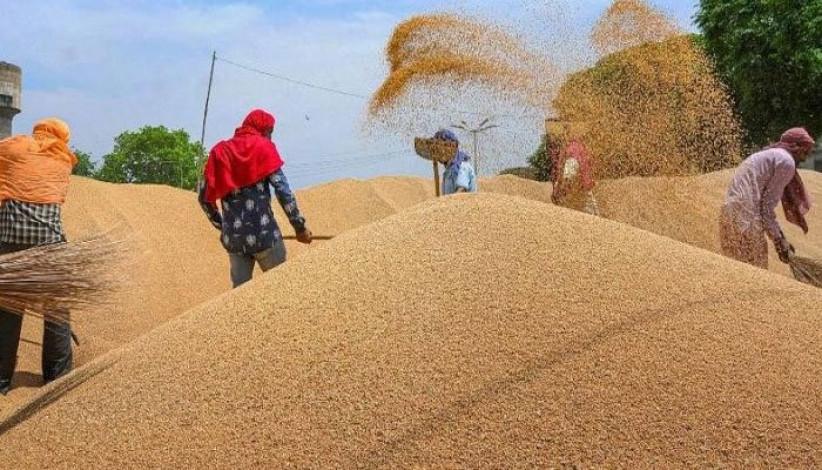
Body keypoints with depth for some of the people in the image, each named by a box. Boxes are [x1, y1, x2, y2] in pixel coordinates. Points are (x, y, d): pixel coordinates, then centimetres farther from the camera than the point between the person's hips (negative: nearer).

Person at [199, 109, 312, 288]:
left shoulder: (219, 152, 13)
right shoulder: (263, 147, 0)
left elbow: (204, 197, 14)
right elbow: (283, 190, -8)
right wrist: (300, 227, -3)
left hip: (233, 237, 4)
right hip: (263, 233, -4)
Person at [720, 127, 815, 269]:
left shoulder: (769, 156, 27)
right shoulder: (786, 161, -2)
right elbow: (768, 203, -8)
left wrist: (780, 238, 25)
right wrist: (779, 239, -2)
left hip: (730, 213, 9)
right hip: (745, 220, -9)